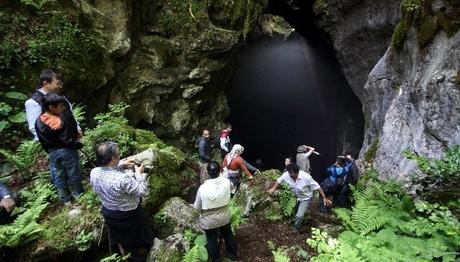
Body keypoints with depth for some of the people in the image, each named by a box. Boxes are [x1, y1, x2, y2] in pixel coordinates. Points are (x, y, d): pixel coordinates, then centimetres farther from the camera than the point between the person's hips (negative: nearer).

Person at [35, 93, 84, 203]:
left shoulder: (38, 121, -4)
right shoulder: (62, 121, -26)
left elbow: (42, 140, 6)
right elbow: (67, 140, -22)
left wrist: (49, 151, 18)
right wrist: (79, 144, -5)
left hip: (52, 153, 6)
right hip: (67, 151, -5)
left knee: (58, 175, 19)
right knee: (73, 173, 14)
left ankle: (64, 197, 32)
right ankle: (77, 193, 31)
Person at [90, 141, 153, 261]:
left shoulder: (93, 173, -19)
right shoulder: (122, 179, -40)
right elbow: (141, 191, -26)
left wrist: (121, 165, -2)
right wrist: (139, 173, -15)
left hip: (108, 213, 6)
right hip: (129, 215, -5)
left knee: (119, 233, 33)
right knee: (137, 235, 24)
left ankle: (123, 251, 58)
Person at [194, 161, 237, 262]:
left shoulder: (203, 188, -31)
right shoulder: (227, 182, -23)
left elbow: (197, 207, -17)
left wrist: (195, 205, 6)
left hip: (209, 221, -3)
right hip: (224, 217, 3)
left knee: (212, 240, 24)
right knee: (228, 234, 30)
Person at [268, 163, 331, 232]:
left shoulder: (306, 177, -35)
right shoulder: (286, 175, -24)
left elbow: (317, 187, -25)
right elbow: (279, 180, -3)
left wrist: (324, 198, -23)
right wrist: (273, 188, -13)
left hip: (305, 198, -4)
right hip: (295, 197, 4)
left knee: (299, 216, -14)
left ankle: (295, 229, 15)